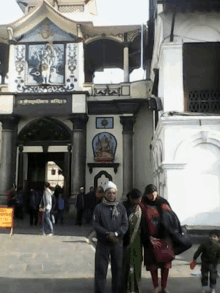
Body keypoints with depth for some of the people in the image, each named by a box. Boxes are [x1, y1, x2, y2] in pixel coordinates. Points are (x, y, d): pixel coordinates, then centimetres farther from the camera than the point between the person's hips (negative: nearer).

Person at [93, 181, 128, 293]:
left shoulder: (121, 207, 4)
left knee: (118, 267, 10)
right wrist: (108, 234, -17)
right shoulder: (99, 207, -2)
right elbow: (96, 224, -6)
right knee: (100, 268, 1)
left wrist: (116, 234, -17)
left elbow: (125, 224, 0)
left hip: (118, 242, 2)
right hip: (103, 242, -2)